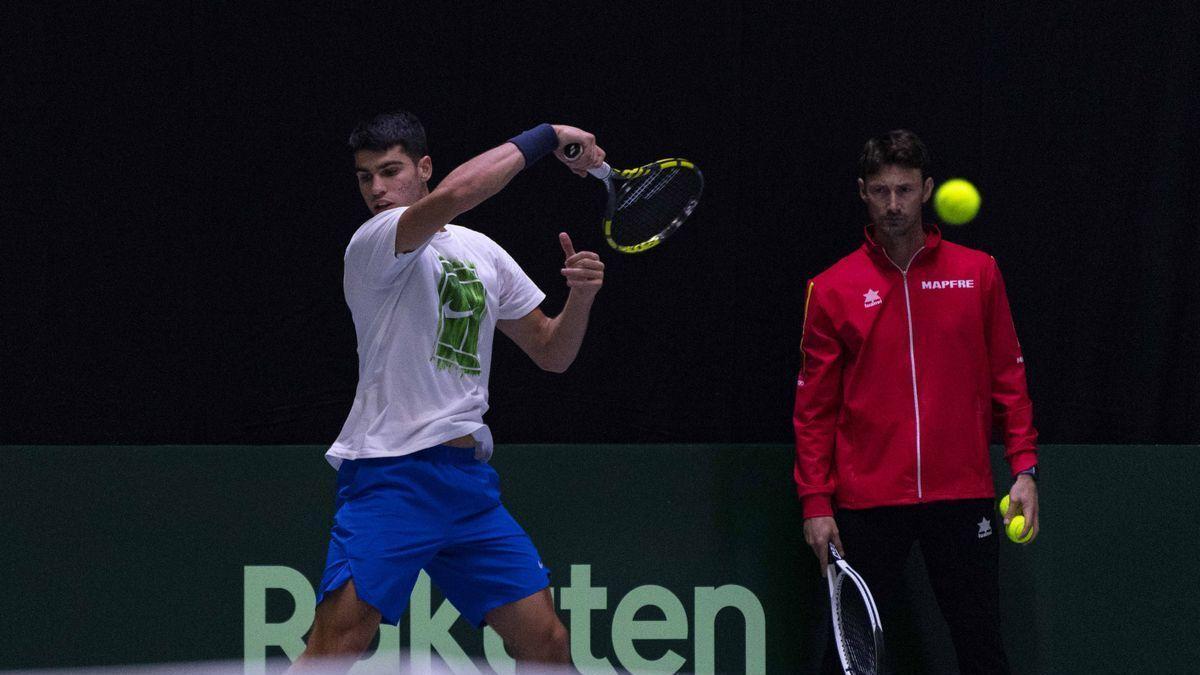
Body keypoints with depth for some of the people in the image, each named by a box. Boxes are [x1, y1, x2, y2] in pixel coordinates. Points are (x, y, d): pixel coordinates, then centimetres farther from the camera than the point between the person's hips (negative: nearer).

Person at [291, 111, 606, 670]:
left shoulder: (484, 254, 16)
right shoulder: (374, 243, -5)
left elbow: (551, 352, 21)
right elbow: (454, 194, -25)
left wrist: (580, 295, 1)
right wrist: (544, 138, -16)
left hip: (469, 477, 6)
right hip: (390, 474, -6)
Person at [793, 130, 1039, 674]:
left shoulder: (977, 273, 6)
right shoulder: (833, 290, 4)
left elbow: (1007, 378, 9)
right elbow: (814, 408, 5)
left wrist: (1023, 467, -1)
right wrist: (815, 503, -2)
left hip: (961, 497, 1)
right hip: (866, 502, 0)